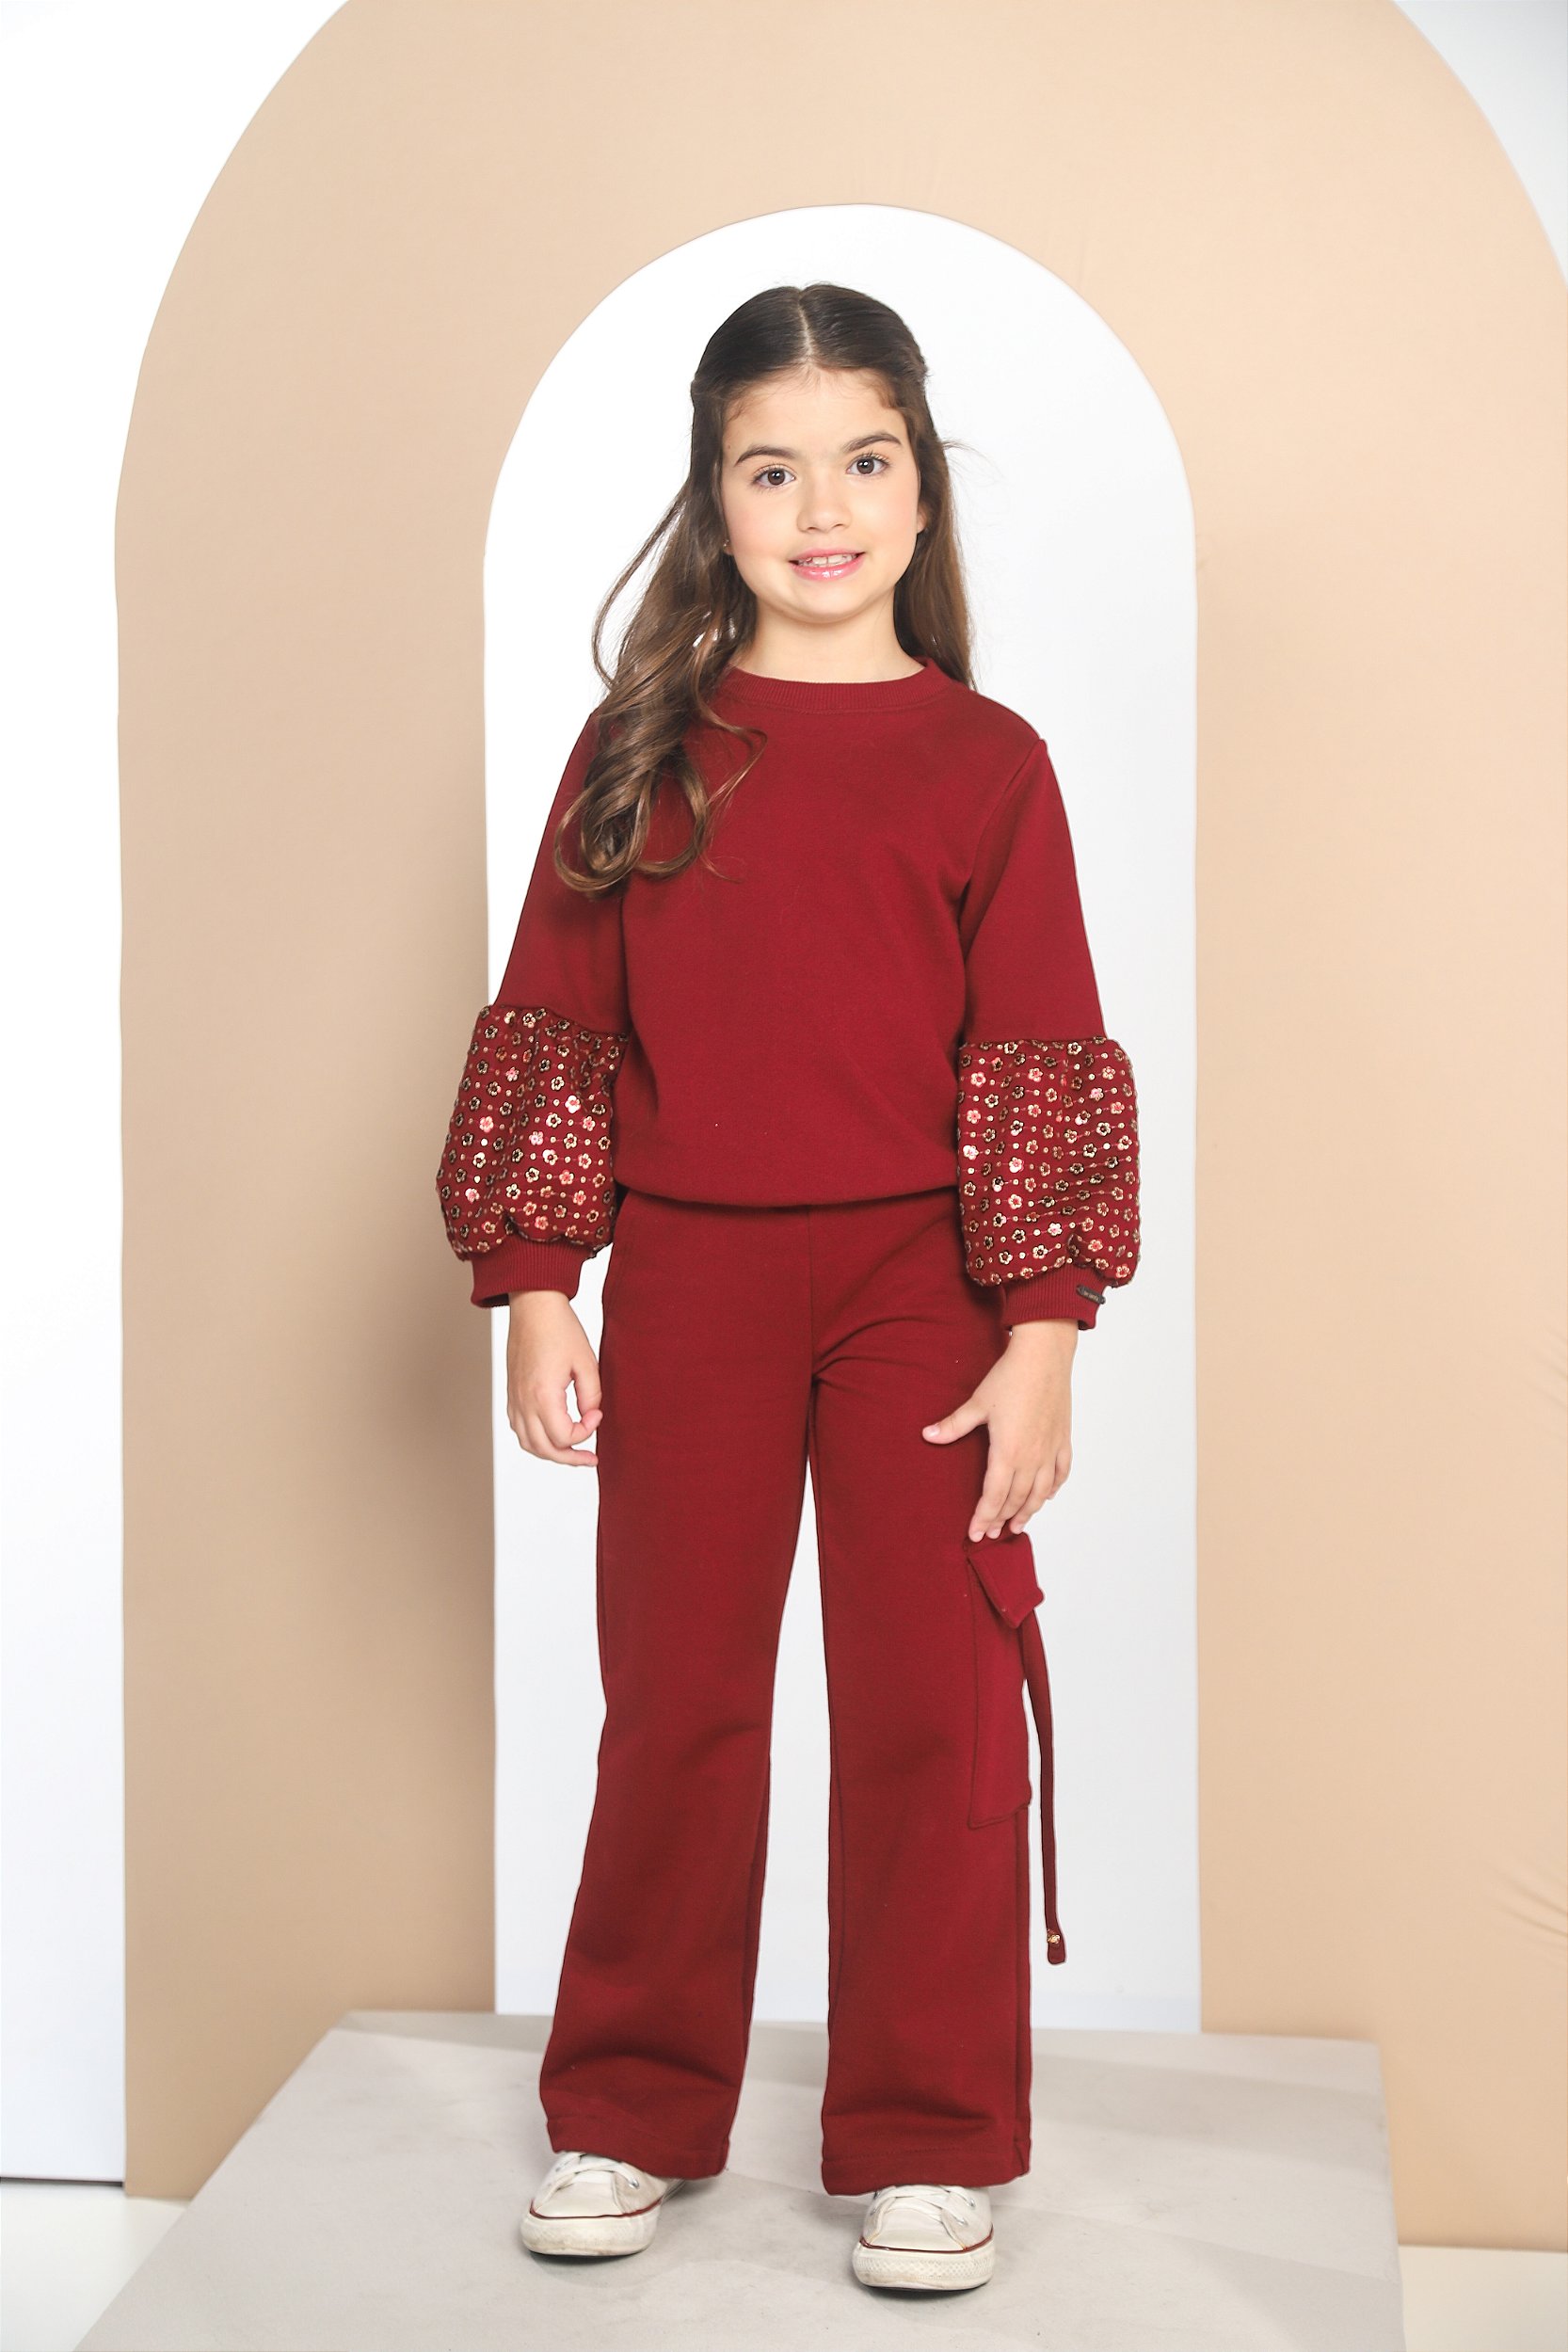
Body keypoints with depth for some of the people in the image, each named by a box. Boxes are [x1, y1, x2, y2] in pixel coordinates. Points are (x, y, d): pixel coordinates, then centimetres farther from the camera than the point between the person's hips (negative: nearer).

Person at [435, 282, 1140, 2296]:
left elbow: (1043, 1064, -1)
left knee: (935, 1716, 3)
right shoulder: (639, 749, 4)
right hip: (686, 1284, 1)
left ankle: (927, 2146, 18)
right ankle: (634, 2116, 27)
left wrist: (1042, 1335, -7)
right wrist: (535, 1293, 0)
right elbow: (553, 1029, 5)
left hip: (925, 1292, -1)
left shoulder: (984, 760, 0)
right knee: (676, 1708, 11)